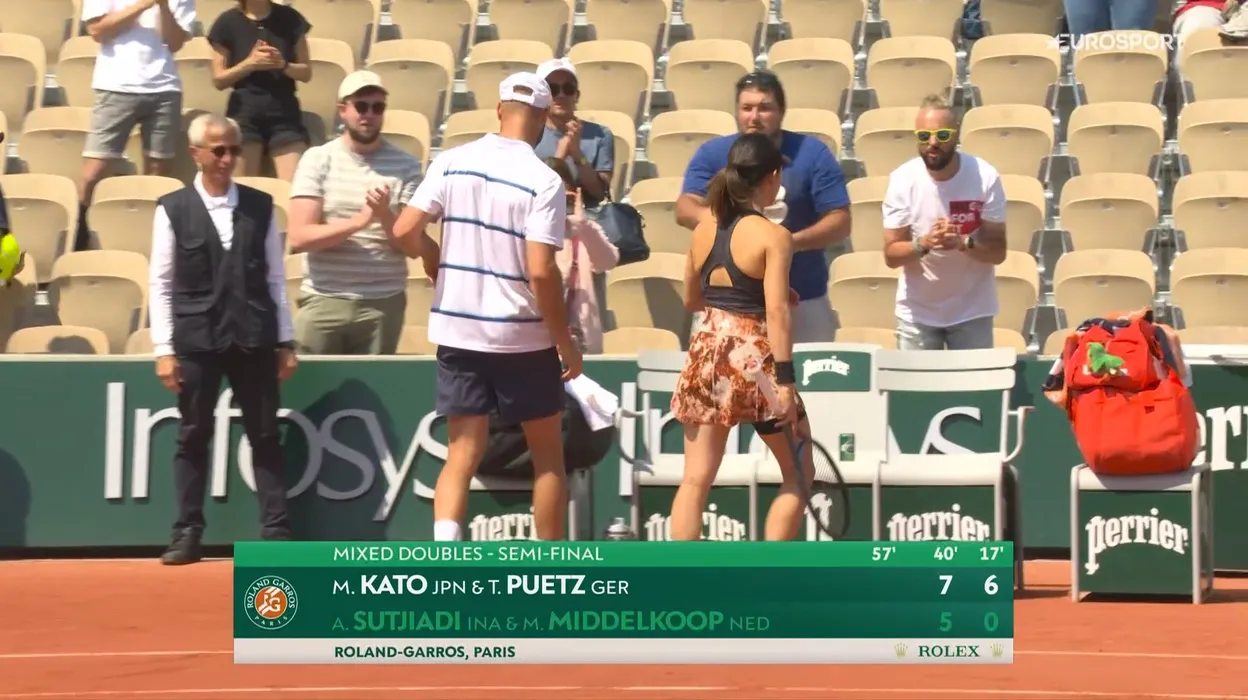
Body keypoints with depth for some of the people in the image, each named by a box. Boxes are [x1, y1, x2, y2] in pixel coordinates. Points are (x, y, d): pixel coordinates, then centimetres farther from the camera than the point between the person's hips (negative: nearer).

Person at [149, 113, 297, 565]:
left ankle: (276, 532, 4)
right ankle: (188, 534, 8)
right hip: (196, 340, -2)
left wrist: (285, 342, 5)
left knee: (265, 436, 3)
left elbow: (275, 277, 9)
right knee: (193, 437, 3)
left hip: (254, 339, 2)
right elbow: (162, 284, 1)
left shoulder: (260, 206, 7)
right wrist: (164, 349, -4)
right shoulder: (173, 209, 1)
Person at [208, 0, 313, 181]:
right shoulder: (228, 22, 0)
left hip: (285, 111, 1)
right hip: (244, 113, -1)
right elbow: (219, 80, 1)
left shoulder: (289, 18, 4)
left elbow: (306, 73, 8)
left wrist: (283, 65, -13)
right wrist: (250, 63, -15)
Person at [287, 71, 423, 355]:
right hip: (323, 301, 0)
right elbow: (299, 236, -9)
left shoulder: (405, 166, 2)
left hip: (383, 303, 0)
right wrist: (360, 220, -20)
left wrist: (385, 215, -19)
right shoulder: (317, 160, 0)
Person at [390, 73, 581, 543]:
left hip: (456, 329, 3)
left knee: (462, 455, 6)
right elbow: (541, 271, -18)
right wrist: (566, 342, -7)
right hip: (522, 337, -3)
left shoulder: (452, 162, -1)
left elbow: (406, 231, -5)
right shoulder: (543, 181, -12)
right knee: (547, 455, 13)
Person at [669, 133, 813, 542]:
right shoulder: (773, 237, -11)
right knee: (798, 475, 10)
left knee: (696, 479, 5)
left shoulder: (703, 229, 6)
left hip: (708, 351, 5)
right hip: (754, 357, -5)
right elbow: (777, 313, -18)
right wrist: (785, 380, -18)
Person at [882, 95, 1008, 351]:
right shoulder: (902, 180, -11)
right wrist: (923, 244, -28)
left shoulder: (985, 177, -13)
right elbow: (891, 255, -8)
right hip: (917, 312, 1)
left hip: (972, 310, -1)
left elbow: (998, 252, -9)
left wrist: (963, 243, -29)